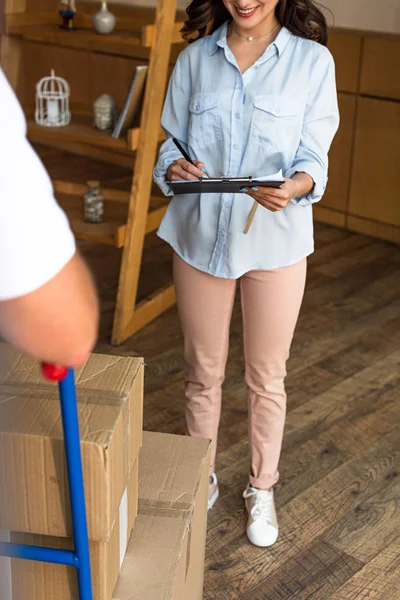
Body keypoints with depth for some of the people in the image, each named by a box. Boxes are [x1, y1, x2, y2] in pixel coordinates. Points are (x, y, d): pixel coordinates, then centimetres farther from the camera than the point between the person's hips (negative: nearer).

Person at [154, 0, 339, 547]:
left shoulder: (312, 61, -6)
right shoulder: (196, 58, 1)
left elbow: (313, 159, -7)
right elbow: (172, 144, 4)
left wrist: (293, 186, -30)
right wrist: (174, 169, -20)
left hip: (275, 241, -2)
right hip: (200, 235, 2)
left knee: (266, 378, 12)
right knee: (203, 373, 14)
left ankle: (262, 489, 34)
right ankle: (202, 481, 37)